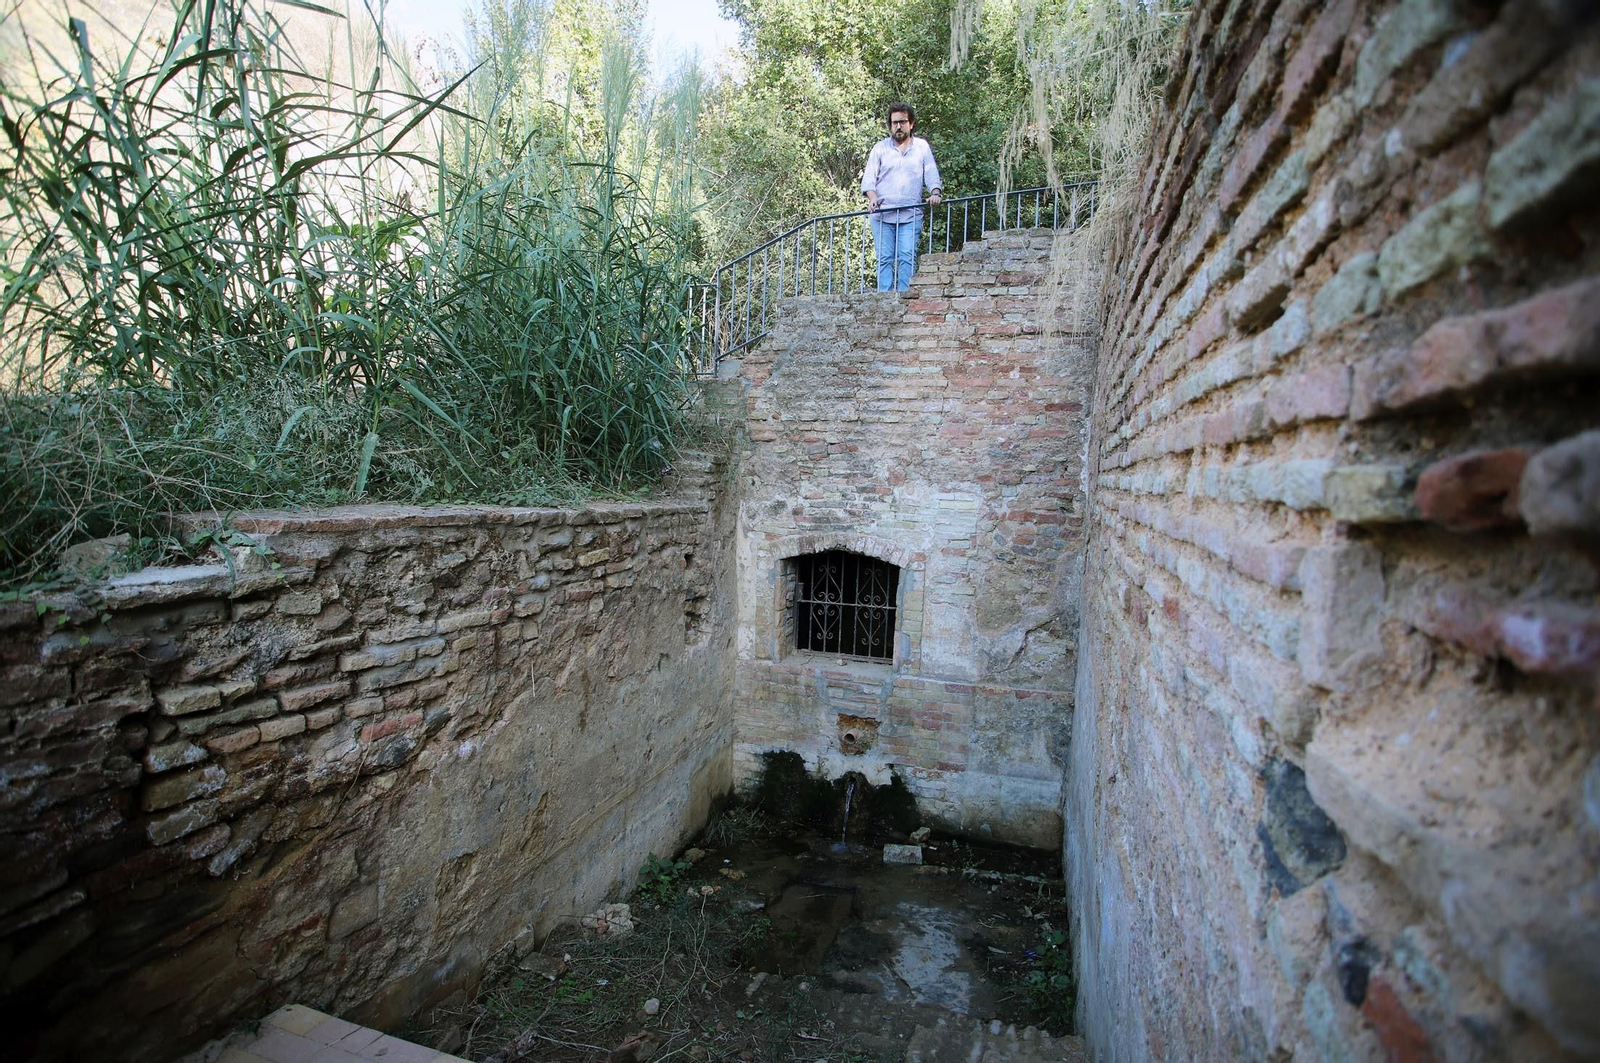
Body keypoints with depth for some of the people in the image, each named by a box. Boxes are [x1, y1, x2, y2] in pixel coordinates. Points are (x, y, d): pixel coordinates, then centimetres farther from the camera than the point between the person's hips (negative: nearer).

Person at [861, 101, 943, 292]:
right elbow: (868, 177, 7)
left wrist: (935, 193, -12)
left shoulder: (922, 147, 15)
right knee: (885, 258, -6)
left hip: (911, 214, 0)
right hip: (882, 214, 0)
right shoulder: (880, 147, 14)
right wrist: (872, 197, -13)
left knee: (907, 257, -12)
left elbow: (932, 174, 10)